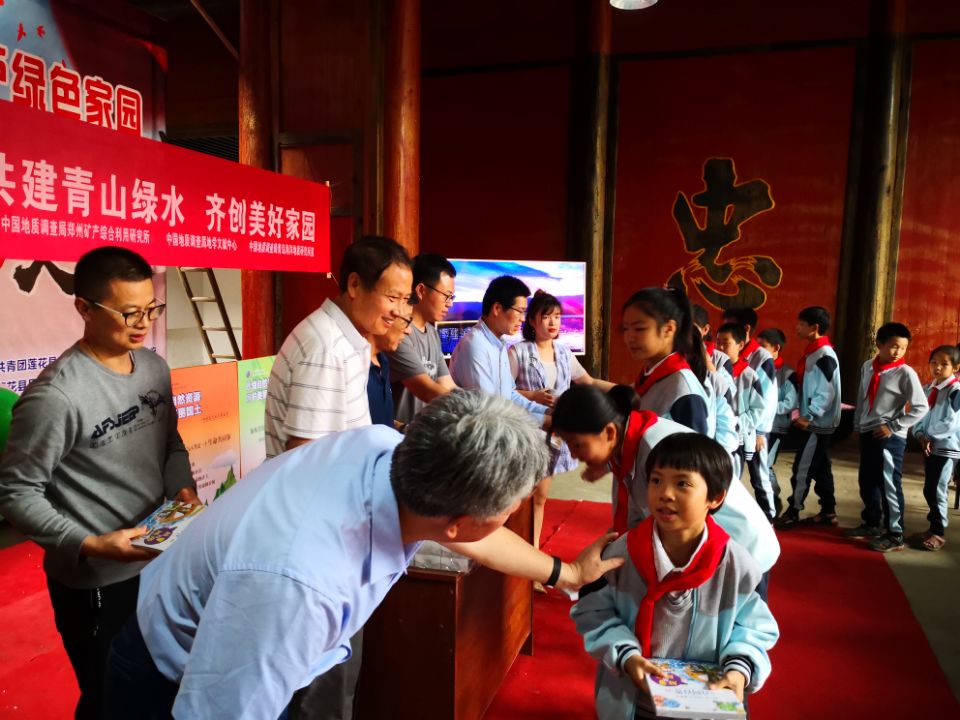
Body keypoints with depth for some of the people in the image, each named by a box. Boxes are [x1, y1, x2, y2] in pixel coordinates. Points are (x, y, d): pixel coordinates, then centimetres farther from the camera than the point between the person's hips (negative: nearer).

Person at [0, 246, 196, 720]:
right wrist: (90, 545, -25)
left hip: (161, 561, 6)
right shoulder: (55, 396, -24)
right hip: (93, 581, -6)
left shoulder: (154, 367, -1)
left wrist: (183, 486, -5)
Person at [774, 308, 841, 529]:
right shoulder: (811, 352, 12)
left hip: (818, 423, -9)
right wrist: (799, 412, 9)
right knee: (820, 468, 14)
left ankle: (792, 513, 1)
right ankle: (828, 512, 22)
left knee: (802, 468, -5)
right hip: (813, 421, 9)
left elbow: (827, 392, -20)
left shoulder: (824, 355, -16)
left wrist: (809, 416, -20)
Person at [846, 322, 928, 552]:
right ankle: (872, 524, 33)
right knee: (866, 482, 16)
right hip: (867, 433, 6)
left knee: (889, 485, -3)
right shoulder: (867, 367, 7)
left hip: (890, 436, -6)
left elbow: (921, 407, -12)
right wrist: (857, 425, 16)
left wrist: (893, 426, -14)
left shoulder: (905, 372, -10)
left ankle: (895, 535, 8)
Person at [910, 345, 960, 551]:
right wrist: (921, 436, -7)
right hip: (929, 446, 7)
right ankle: (934, 527, 23)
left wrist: (931, 436, -11)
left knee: (936, 491, -4)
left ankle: (938, 533, 8)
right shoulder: (927, 389, 9)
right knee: (929, 490, 11)